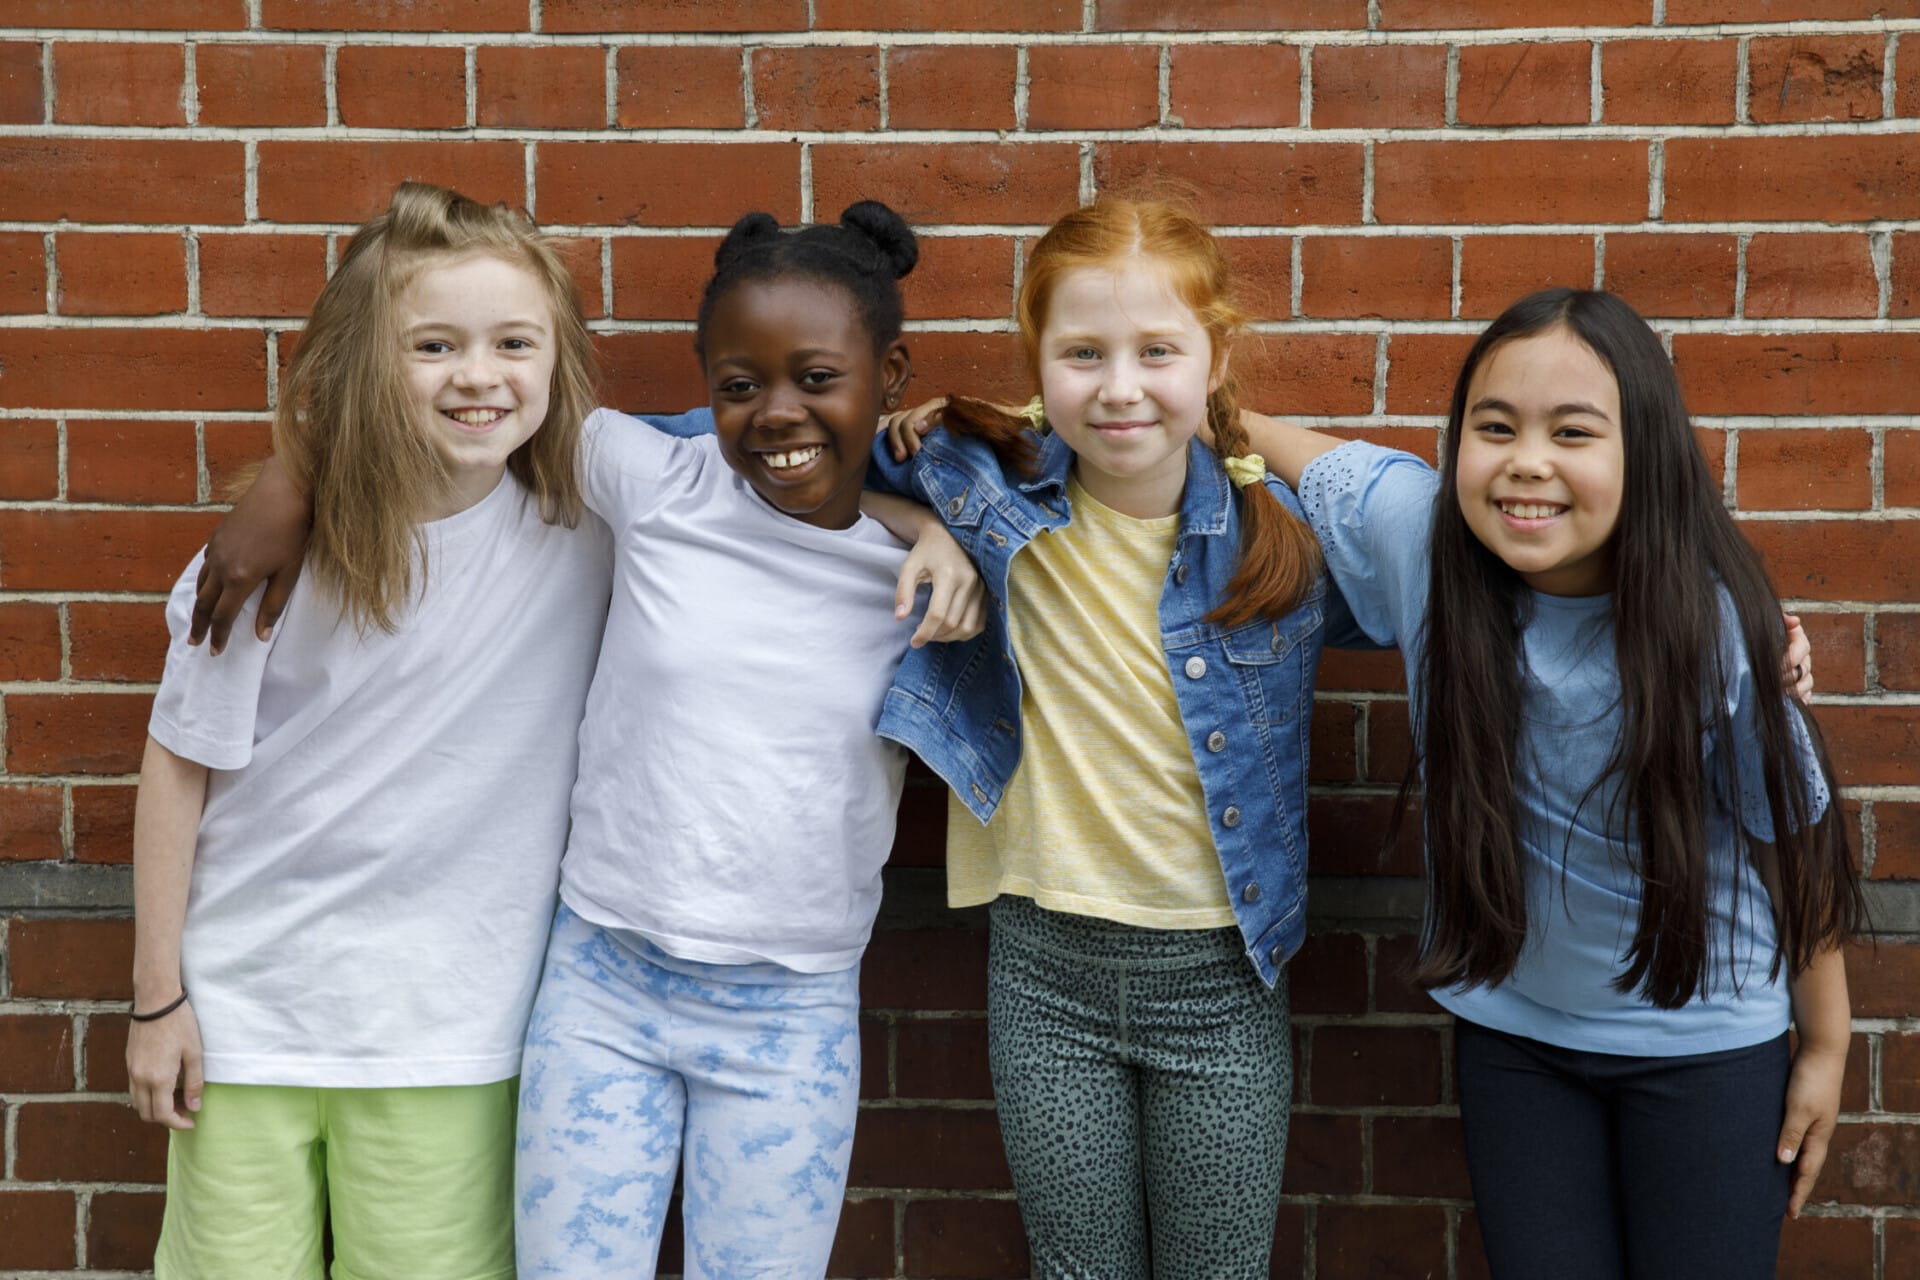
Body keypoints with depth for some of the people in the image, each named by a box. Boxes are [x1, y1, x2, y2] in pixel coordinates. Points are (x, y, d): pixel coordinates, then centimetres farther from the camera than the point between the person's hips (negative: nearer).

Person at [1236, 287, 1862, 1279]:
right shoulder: (1415, 529, -19)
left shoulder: (1713, 631, -22)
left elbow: (1795, 841, -8)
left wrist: (1826, 1047, 1)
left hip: (1706, 1045, -2)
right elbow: (1300, 452, 3)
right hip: (1510, 1031, 2)